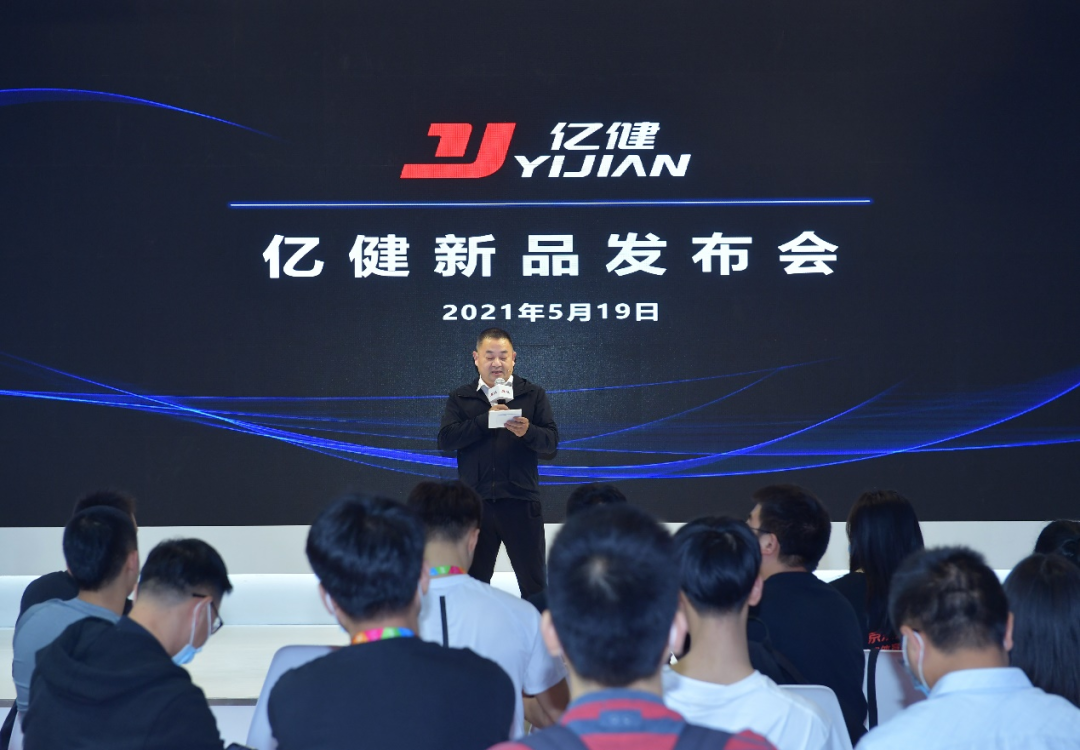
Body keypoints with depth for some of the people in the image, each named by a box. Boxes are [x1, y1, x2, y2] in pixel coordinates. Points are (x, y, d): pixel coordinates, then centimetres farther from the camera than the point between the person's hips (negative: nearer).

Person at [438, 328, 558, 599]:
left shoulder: (534, 395, 7)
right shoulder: (460, 399, 9)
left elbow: (551, 441, -2)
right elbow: (445, 439, -5)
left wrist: (528, 431, -23)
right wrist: (485, 419, -14)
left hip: (521, 503, -1)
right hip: (475, 503, 1)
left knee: (534, 583, 1)